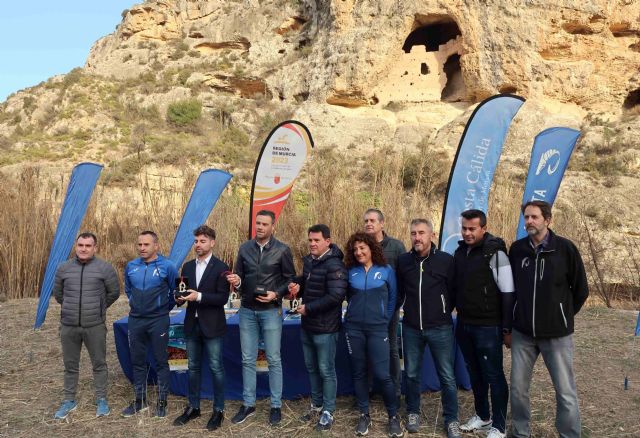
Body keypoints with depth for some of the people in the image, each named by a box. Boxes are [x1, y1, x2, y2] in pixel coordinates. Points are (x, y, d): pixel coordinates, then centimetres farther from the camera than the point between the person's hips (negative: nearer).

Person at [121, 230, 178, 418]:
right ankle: (140, 400, 26)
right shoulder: (131, 266, 2)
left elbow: (175, 290, 2)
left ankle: (162, 402, 16)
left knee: (161, 361, 5)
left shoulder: (167, 266, -11)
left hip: (158, 320, -4)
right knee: (137, 361, 12)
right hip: (135, 320, 4)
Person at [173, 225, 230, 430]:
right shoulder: (188, 266, 9)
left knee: (216, 368, 4)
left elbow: (222, 298, -15)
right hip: (192, 325, 5)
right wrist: (180, 298, -8)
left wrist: (199, 296, -24)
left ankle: (218, 410, 16)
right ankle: (193, 407, 28)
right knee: (193, 367, 15)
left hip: (212, 326, -5)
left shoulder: (220, 267, -9)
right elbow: (184, 291, 14)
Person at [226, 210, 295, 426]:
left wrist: (277, 294, -16)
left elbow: (290, 279, -1)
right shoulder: (244, 248, 4)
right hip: (247, 310, 3)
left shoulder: (282, 250, -5)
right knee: (248, 360, 10)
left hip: (271, 311, -3)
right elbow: (239, 277, 8)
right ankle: (248, 404, 23)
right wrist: (236, 281, -15)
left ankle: (276, 406, 17)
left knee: (273, 360, 4)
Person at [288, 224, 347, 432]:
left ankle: (328, 412, 18)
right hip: (307, 326, 8)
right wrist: (297, 287, 0)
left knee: (326, 371, 4)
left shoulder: (334, 264, -18)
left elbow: (335, 296, -26)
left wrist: (308, 308, -19)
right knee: (311, 368, 18)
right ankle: (316, 405, 34)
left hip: (325, 328, -8)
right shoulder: (309, 260, 9)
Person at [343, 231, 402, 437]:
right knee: (358, 373, 8)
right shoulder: (351, 271, 3)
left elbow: (393, 298, 6)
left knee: (382, 374, -6)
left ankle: (393, 416, 13)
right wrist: (357, 311, 10)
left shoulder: (386, 270, -1)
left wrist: (384, 319, 6)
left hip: (377, 329, -2)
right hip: (353, 328, 2)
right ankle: (364, 415, 22)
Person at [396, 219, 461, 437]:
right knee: (411, 374, 14)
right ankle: (413, 412, 33)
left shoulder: (446, 260, -8)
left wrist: (444, 311, 4)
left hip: (440, 328, -2)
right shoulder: (403, 260, -1)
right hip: (411, 328, 2)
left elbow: (455, 291, 1)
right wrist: (407, 308, 8)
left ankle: (451, 419, 22)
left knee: (447, 376, 7)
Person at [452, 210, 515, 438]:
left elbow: (508, 294, -13)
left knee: (494, 376, 4)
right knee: (475, 374, 17)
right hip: (464, 325, 6)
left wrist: (507, 328, -13)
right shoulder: (459, 252, 6)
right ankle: (482, 416, 34)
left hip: (488, 327, -6)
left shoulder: (495, 253, -14)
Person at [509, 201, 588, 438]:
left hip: (557, 334, -3)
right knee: (518, 388, 10)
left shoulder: (565, 248, -9)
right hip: (522, 333, 3)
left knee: (566, 392, 4)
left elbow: (581, 290, 0)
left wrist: (564, 316, 6)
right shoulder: (517, 248, 1)